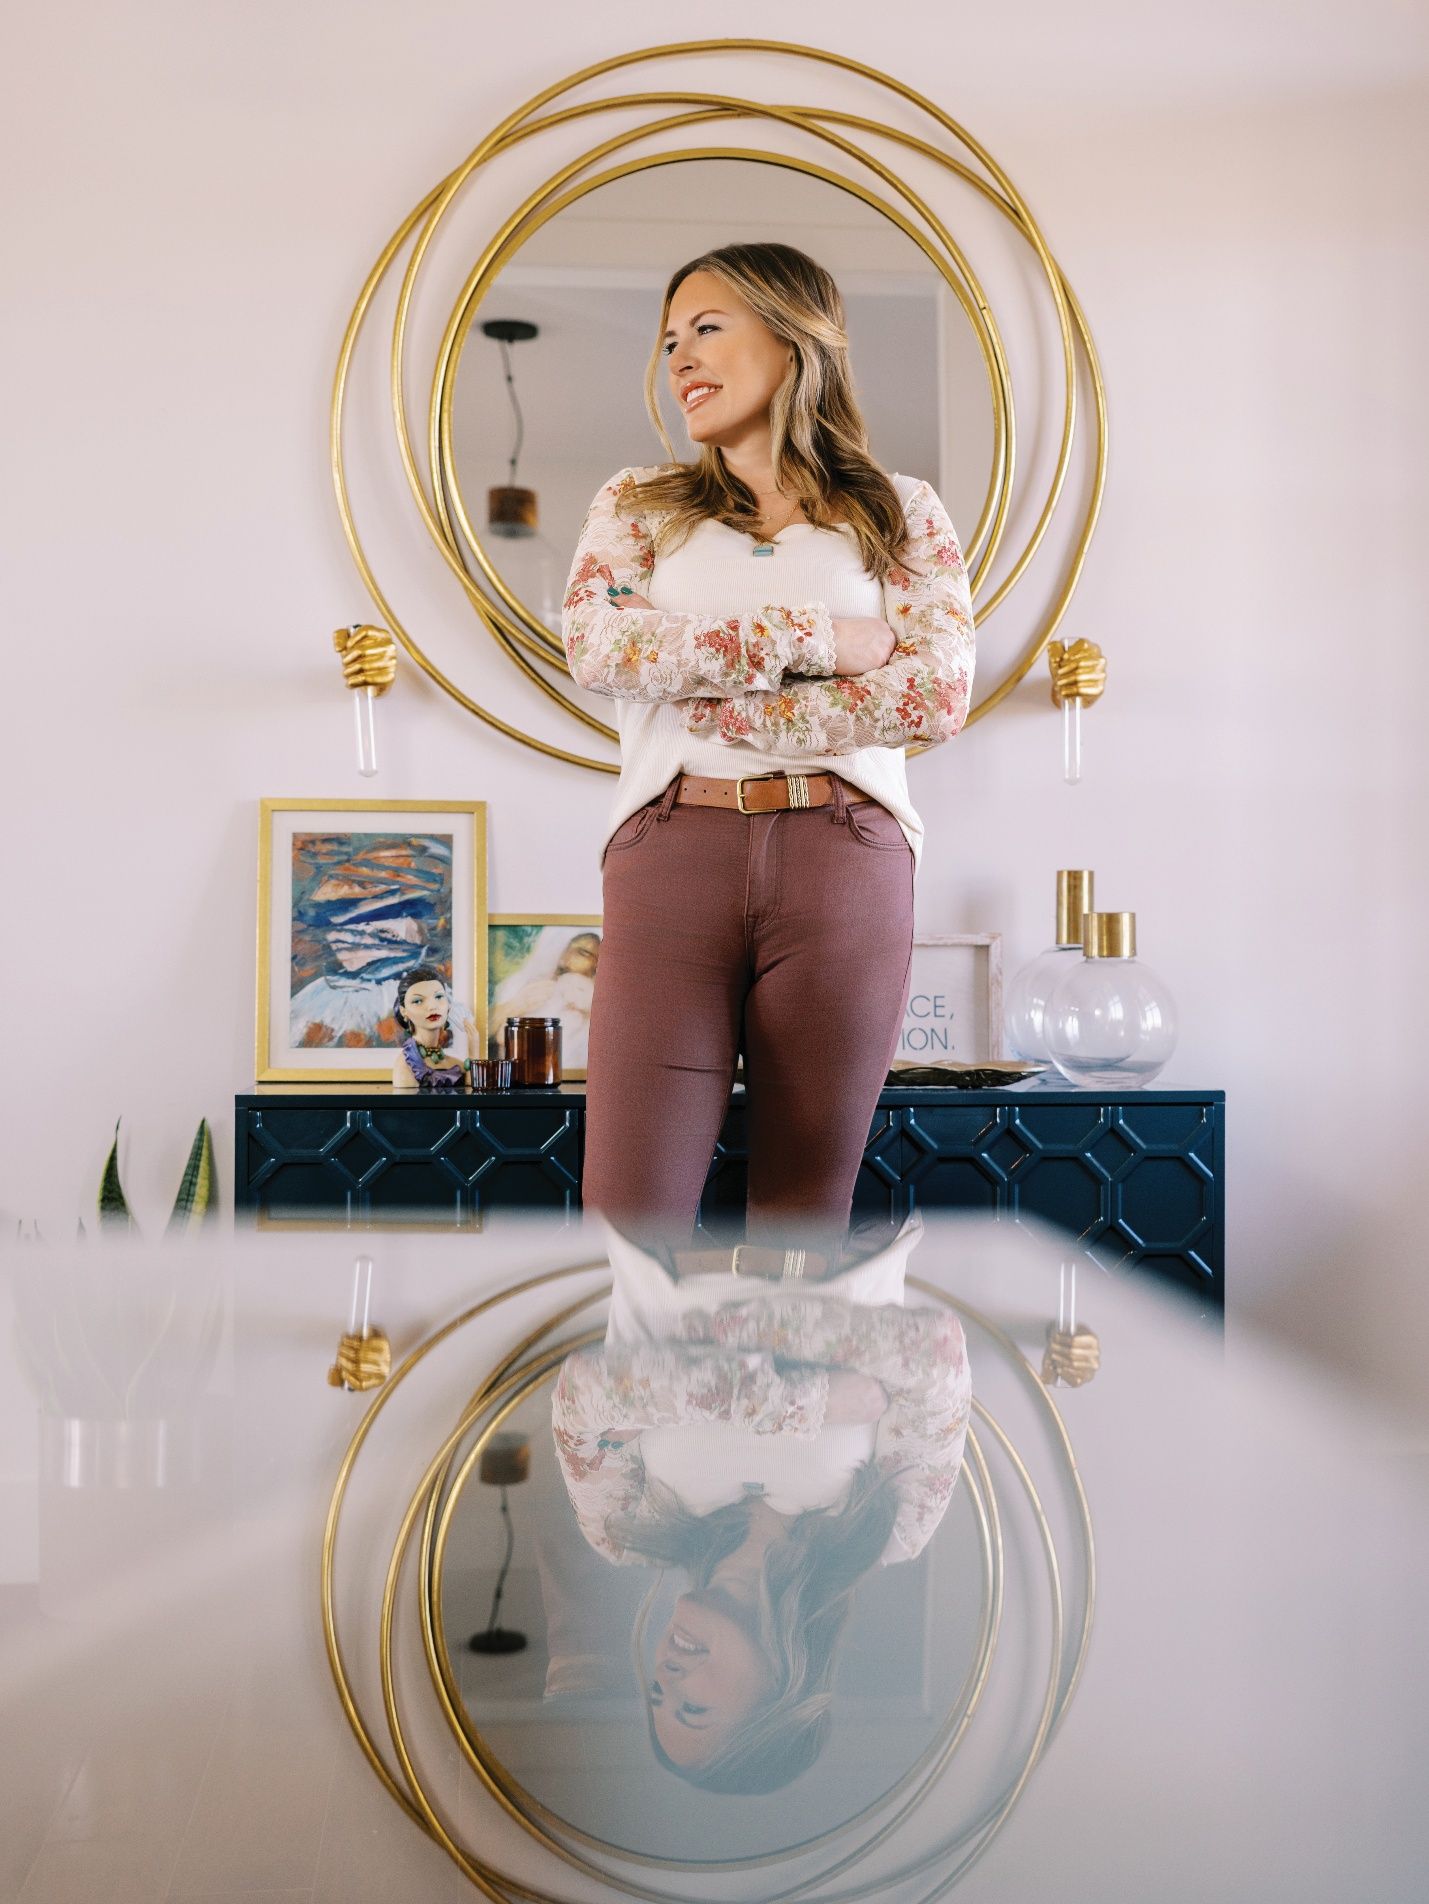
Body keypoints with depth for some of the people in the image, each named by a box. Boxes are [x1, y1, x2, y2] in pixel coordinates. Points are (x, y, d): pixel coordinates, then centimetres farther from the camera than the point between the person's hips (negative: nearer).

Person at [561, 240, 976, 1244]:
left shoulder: (902, 511, 14)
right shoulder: (639, 501, 18)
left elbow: (938, 696, -2)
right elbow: (594, 640, -3)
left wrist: (720, 710, -4)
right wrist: (810, 639, -6)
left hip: (844, 865, 0)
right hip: (671, 853, 1)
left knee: (808, 1211, 2)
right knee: (632, 1207, -8)